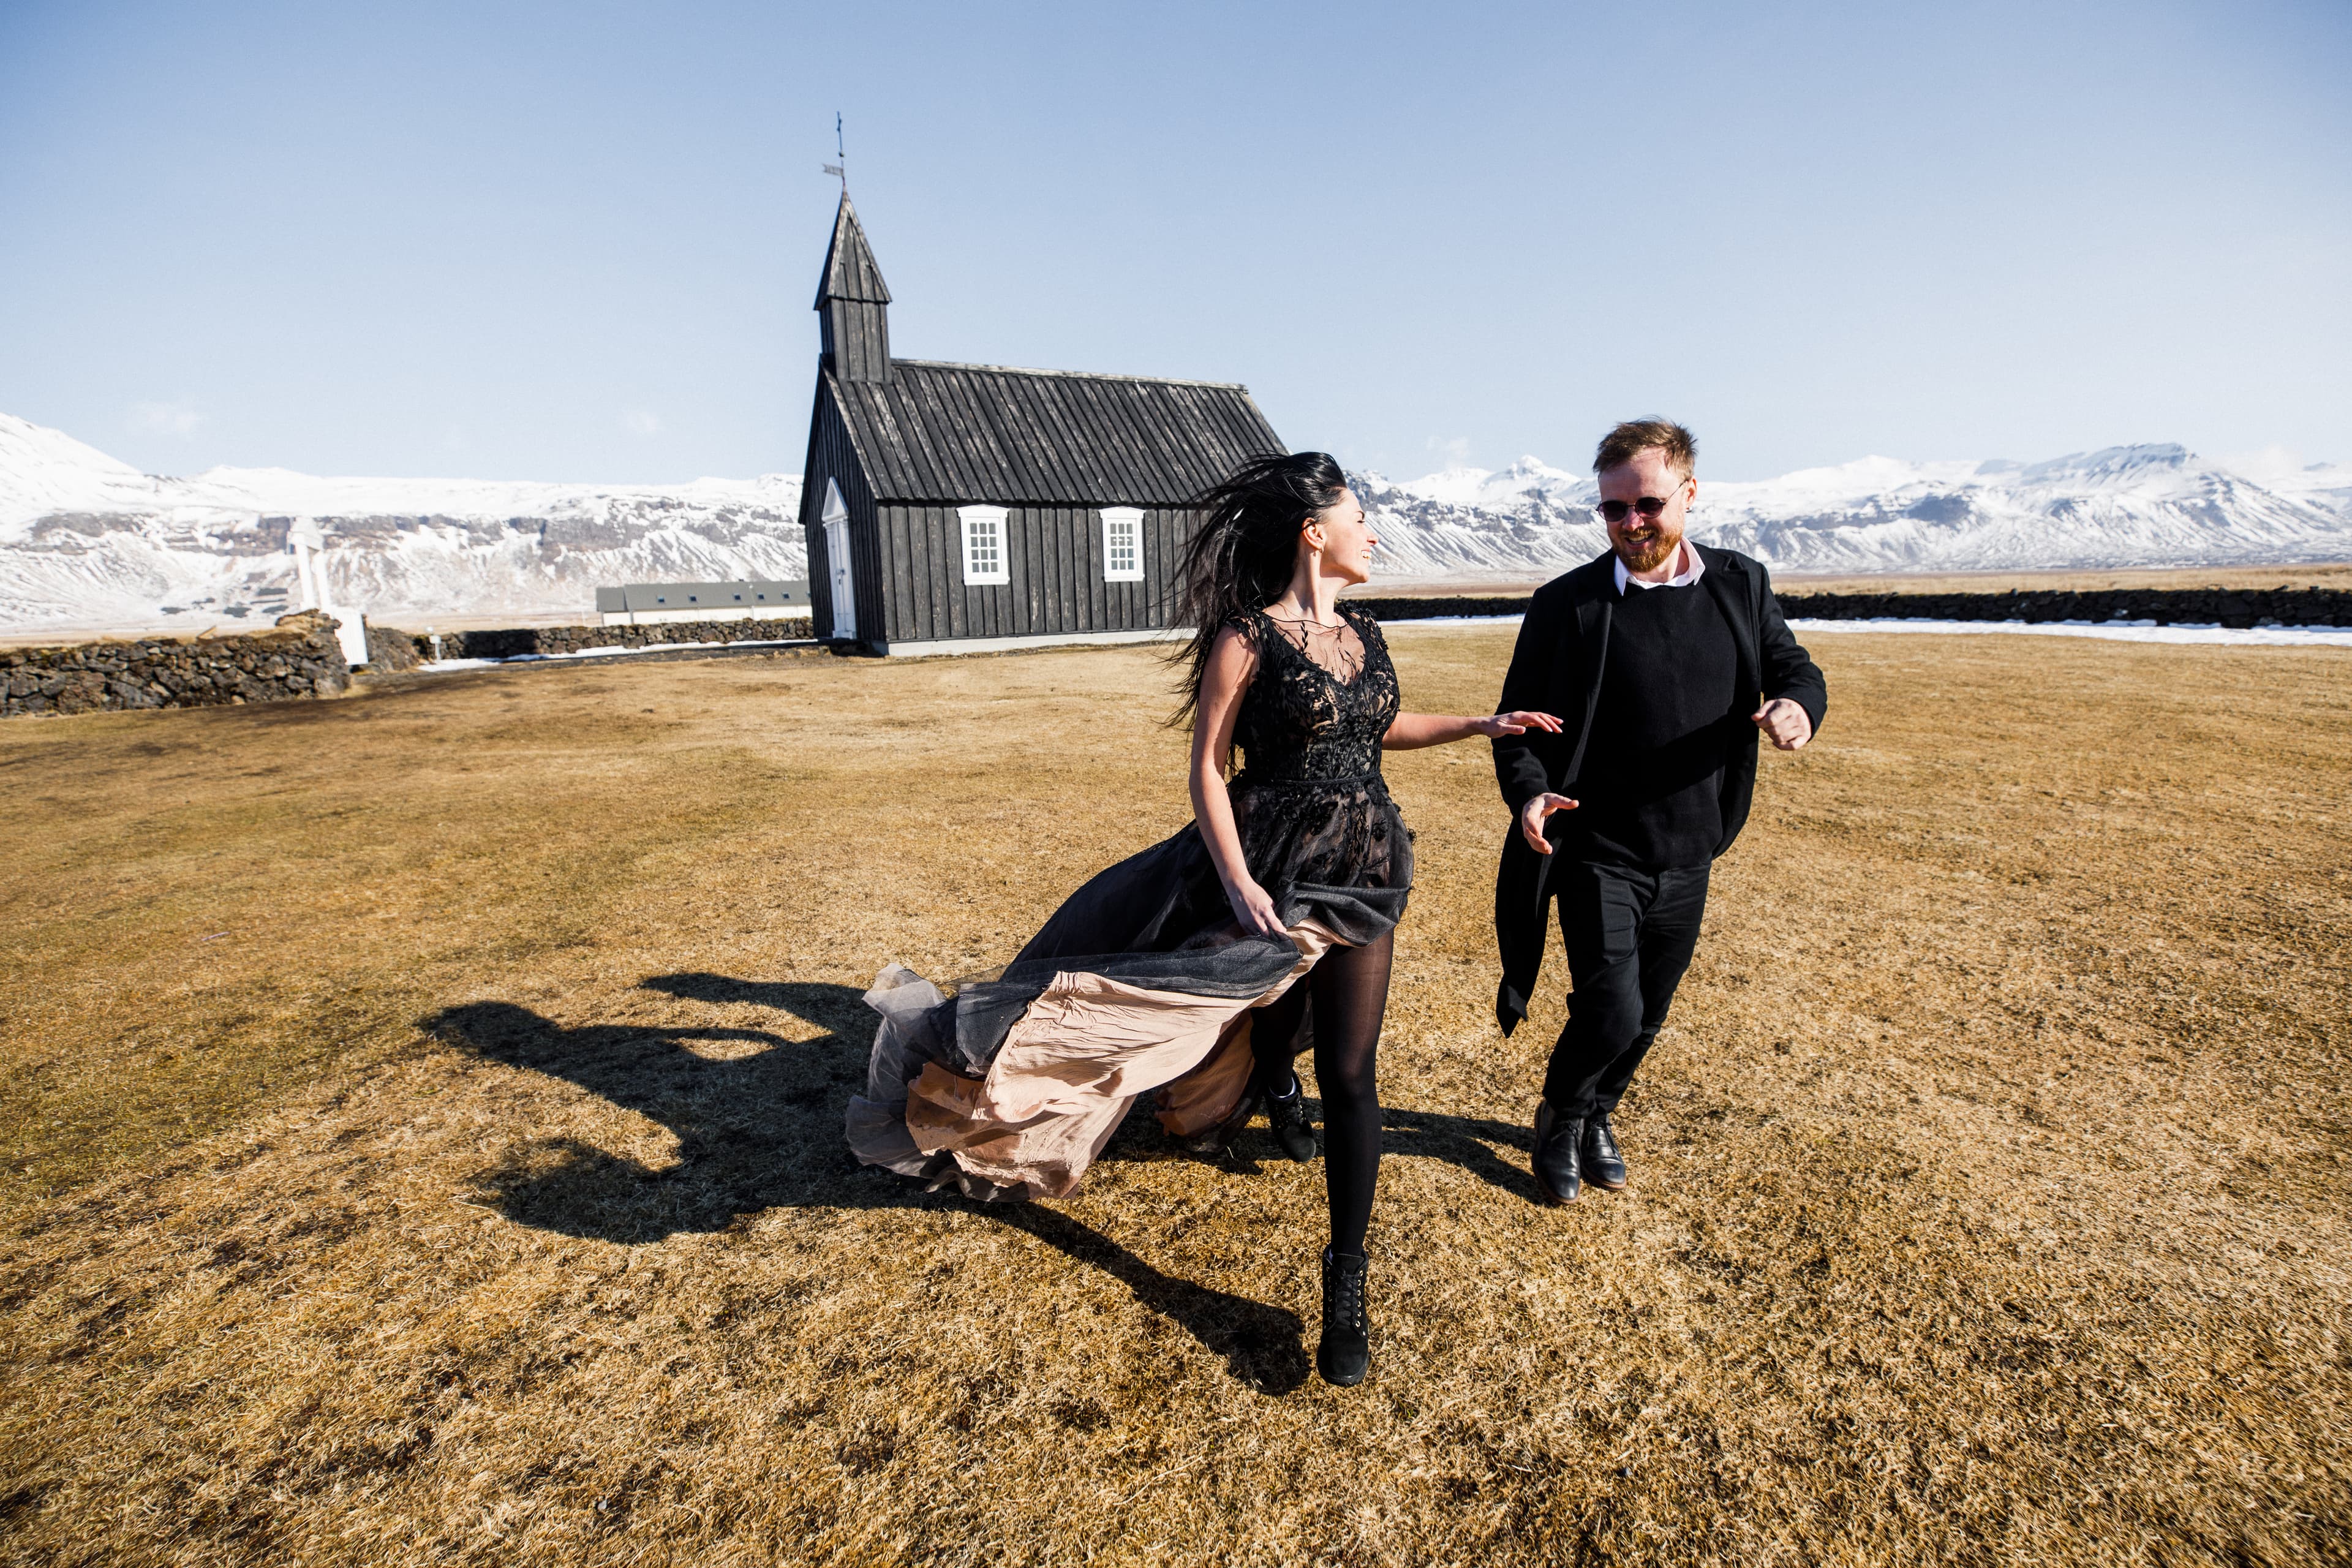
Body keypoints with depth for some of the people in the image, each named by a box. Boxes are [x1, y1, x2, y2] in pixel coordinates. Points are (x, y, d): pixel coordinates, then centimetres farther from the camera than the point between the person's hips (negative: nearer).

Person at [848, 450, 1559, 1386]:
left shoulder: (1364, 635, 8)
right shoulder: (1246, 639, -12)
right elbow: (1207, 768, -12)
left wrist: (1485, 725, 22)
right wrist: (1238, 881, -20)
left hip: (1363, 868, 5)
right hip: (1272, 861, -5)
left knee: (1349, 1072, 4)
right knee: (1268, 1009, 16)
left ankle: (1347, 1285, 17)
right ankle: (1273, 1087, 55)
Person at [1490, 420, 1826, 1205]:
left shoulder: (1742, 585, 3)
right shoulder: (1566, 603, -8)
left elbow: (1794, 668, 12)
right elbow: (1520, 720, -6)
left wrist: (1799, 706, -13)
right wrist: (1528, 795, -25)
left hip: (1689, 856, 4)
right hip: (1600, 853, -4)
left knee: (1647, 1017, 15)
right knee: (1610, 1010, -11)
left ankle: (1598, 1117, 43)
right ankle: (1560, 1118, 21)